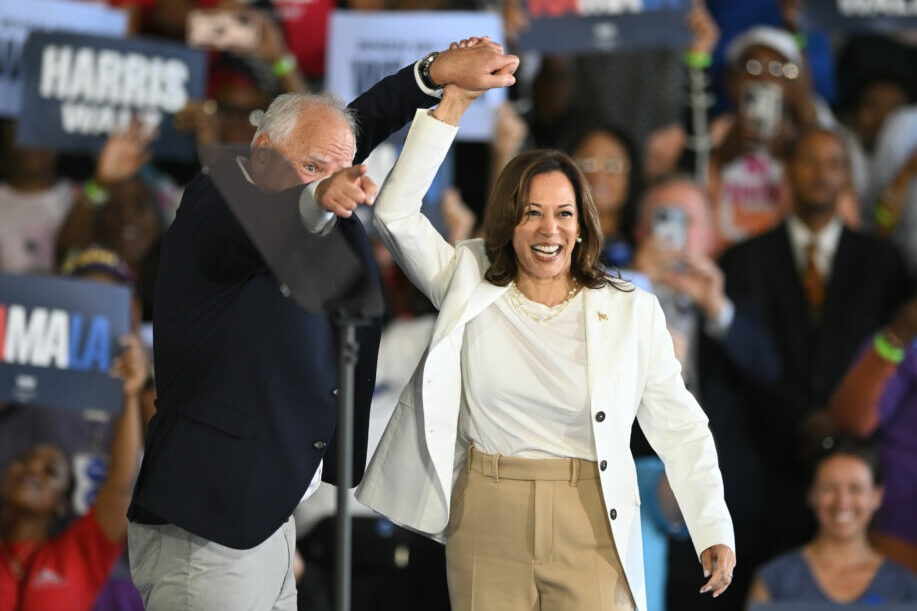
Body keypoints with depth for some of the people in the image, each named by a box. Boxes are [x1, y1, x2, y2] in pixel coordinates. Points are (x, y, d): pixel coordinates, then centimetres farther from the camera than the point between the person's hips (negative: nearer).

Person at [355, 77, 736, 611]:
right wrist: (450, 108, -6)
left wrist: (714, 530, -3)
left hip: (590, 528, -1)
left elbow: (679, 428, 6)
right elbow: (396, 215, -2)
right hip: (486, 522, 1)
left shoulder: (633, 313, 3)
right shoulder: (471, 289, 6)